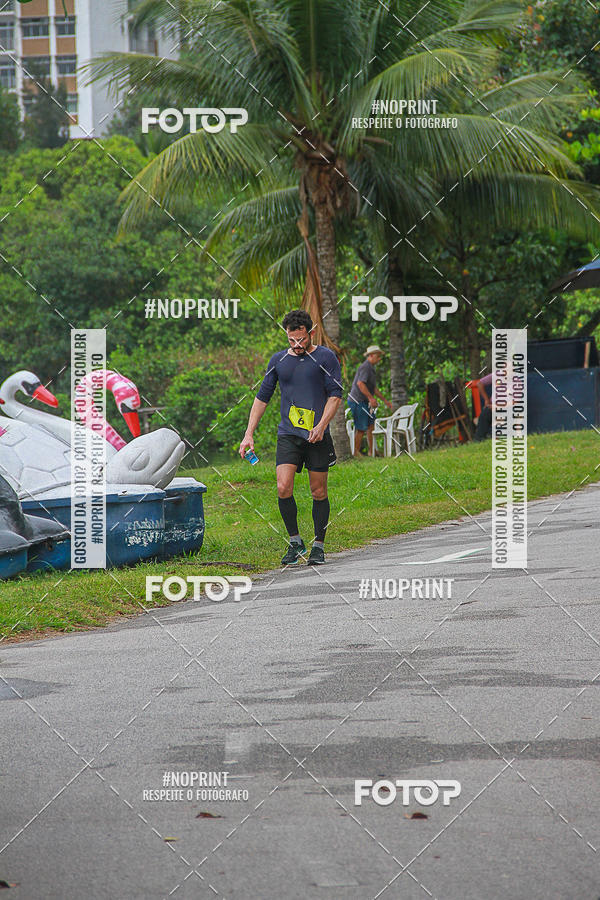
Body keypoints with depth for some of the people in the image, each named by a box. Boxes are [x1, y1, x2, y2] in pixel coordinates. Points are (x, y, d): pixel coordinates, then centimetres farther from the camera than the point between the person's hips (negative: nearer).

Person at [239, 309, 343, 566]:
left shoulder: (326, 358, 2)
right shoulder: (278, 360, 12)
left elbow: (335, 395, -2)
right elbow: (262, 397, 17)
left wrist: (321, 425, -16)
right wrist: (249, 434, 10)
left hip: (317, 437, -2)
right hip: (288, 435, 2)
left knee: (319, 492, 2)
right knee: (283, 487, -14)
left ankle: (318, 546, 14)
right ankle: (295, 542, 1)